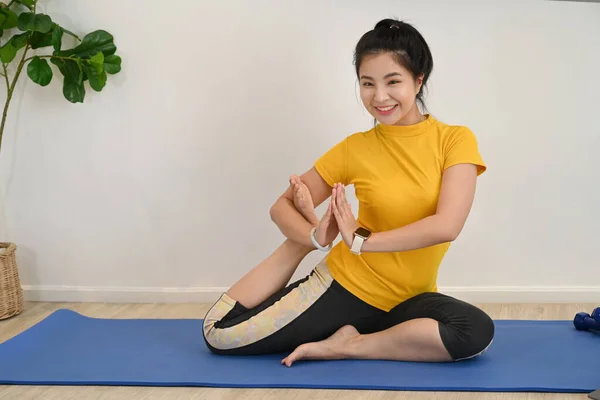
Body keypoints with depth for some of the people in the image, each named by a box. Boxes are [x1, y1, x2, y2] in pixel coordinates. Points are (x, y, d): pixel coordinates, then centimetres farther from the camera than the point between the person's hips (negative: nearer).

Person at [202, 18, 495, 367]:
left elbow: (446, 226, -21)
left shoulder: (455, 140, -8)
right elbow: (282, 206, 0)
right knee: (219, 333, -6)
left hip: (405, 299, 0)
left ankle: (348, 345, -16)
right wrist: (316, 237, -21)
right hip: (343, 284, 0)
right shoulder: (354, 149, -4)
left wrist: (362, 241, -19)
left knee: (478, 331, -32)